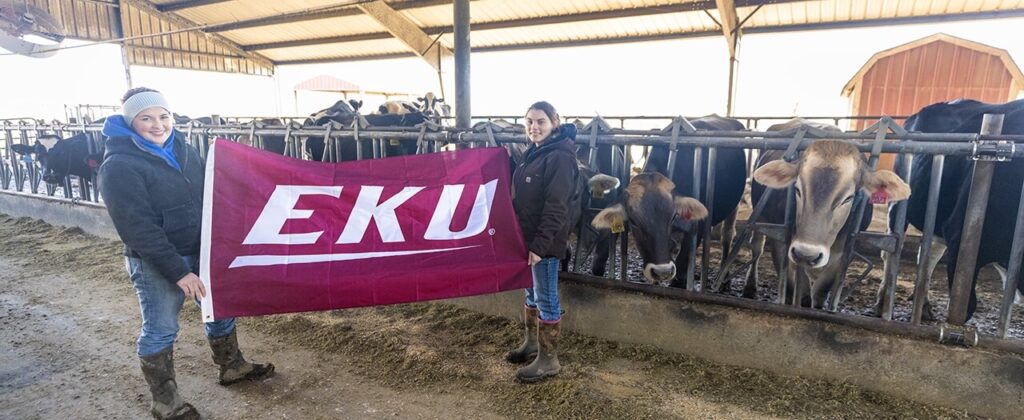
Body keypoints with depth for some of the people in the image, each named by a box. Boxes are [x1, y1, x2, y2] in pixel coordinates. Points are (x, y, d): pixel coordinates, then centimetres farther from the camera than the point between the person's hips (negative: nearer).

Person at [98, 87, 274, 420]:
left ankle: (232, 366, 40)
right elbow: (138, 229, -21)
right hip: (156, 263, -6)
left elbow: (208, 192, 11)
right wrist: (178, 271, -22)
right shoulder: (119, 166, -17)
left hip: (201, 252, 7)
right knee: (160, 330, 9)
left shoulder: (181, 147, 3)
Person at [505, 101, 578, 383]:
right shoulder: (532, 153, 12)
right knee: (531, 292, 19)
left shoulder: (560, 157, -16)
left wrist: (539, 245, -24)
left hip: (545, 241, -9)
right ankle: (532, 343, 36)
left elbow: (556, 207, -21)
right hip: (526, 236, 9)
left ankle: (549, 360, 14)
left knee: (546, 298, 1)